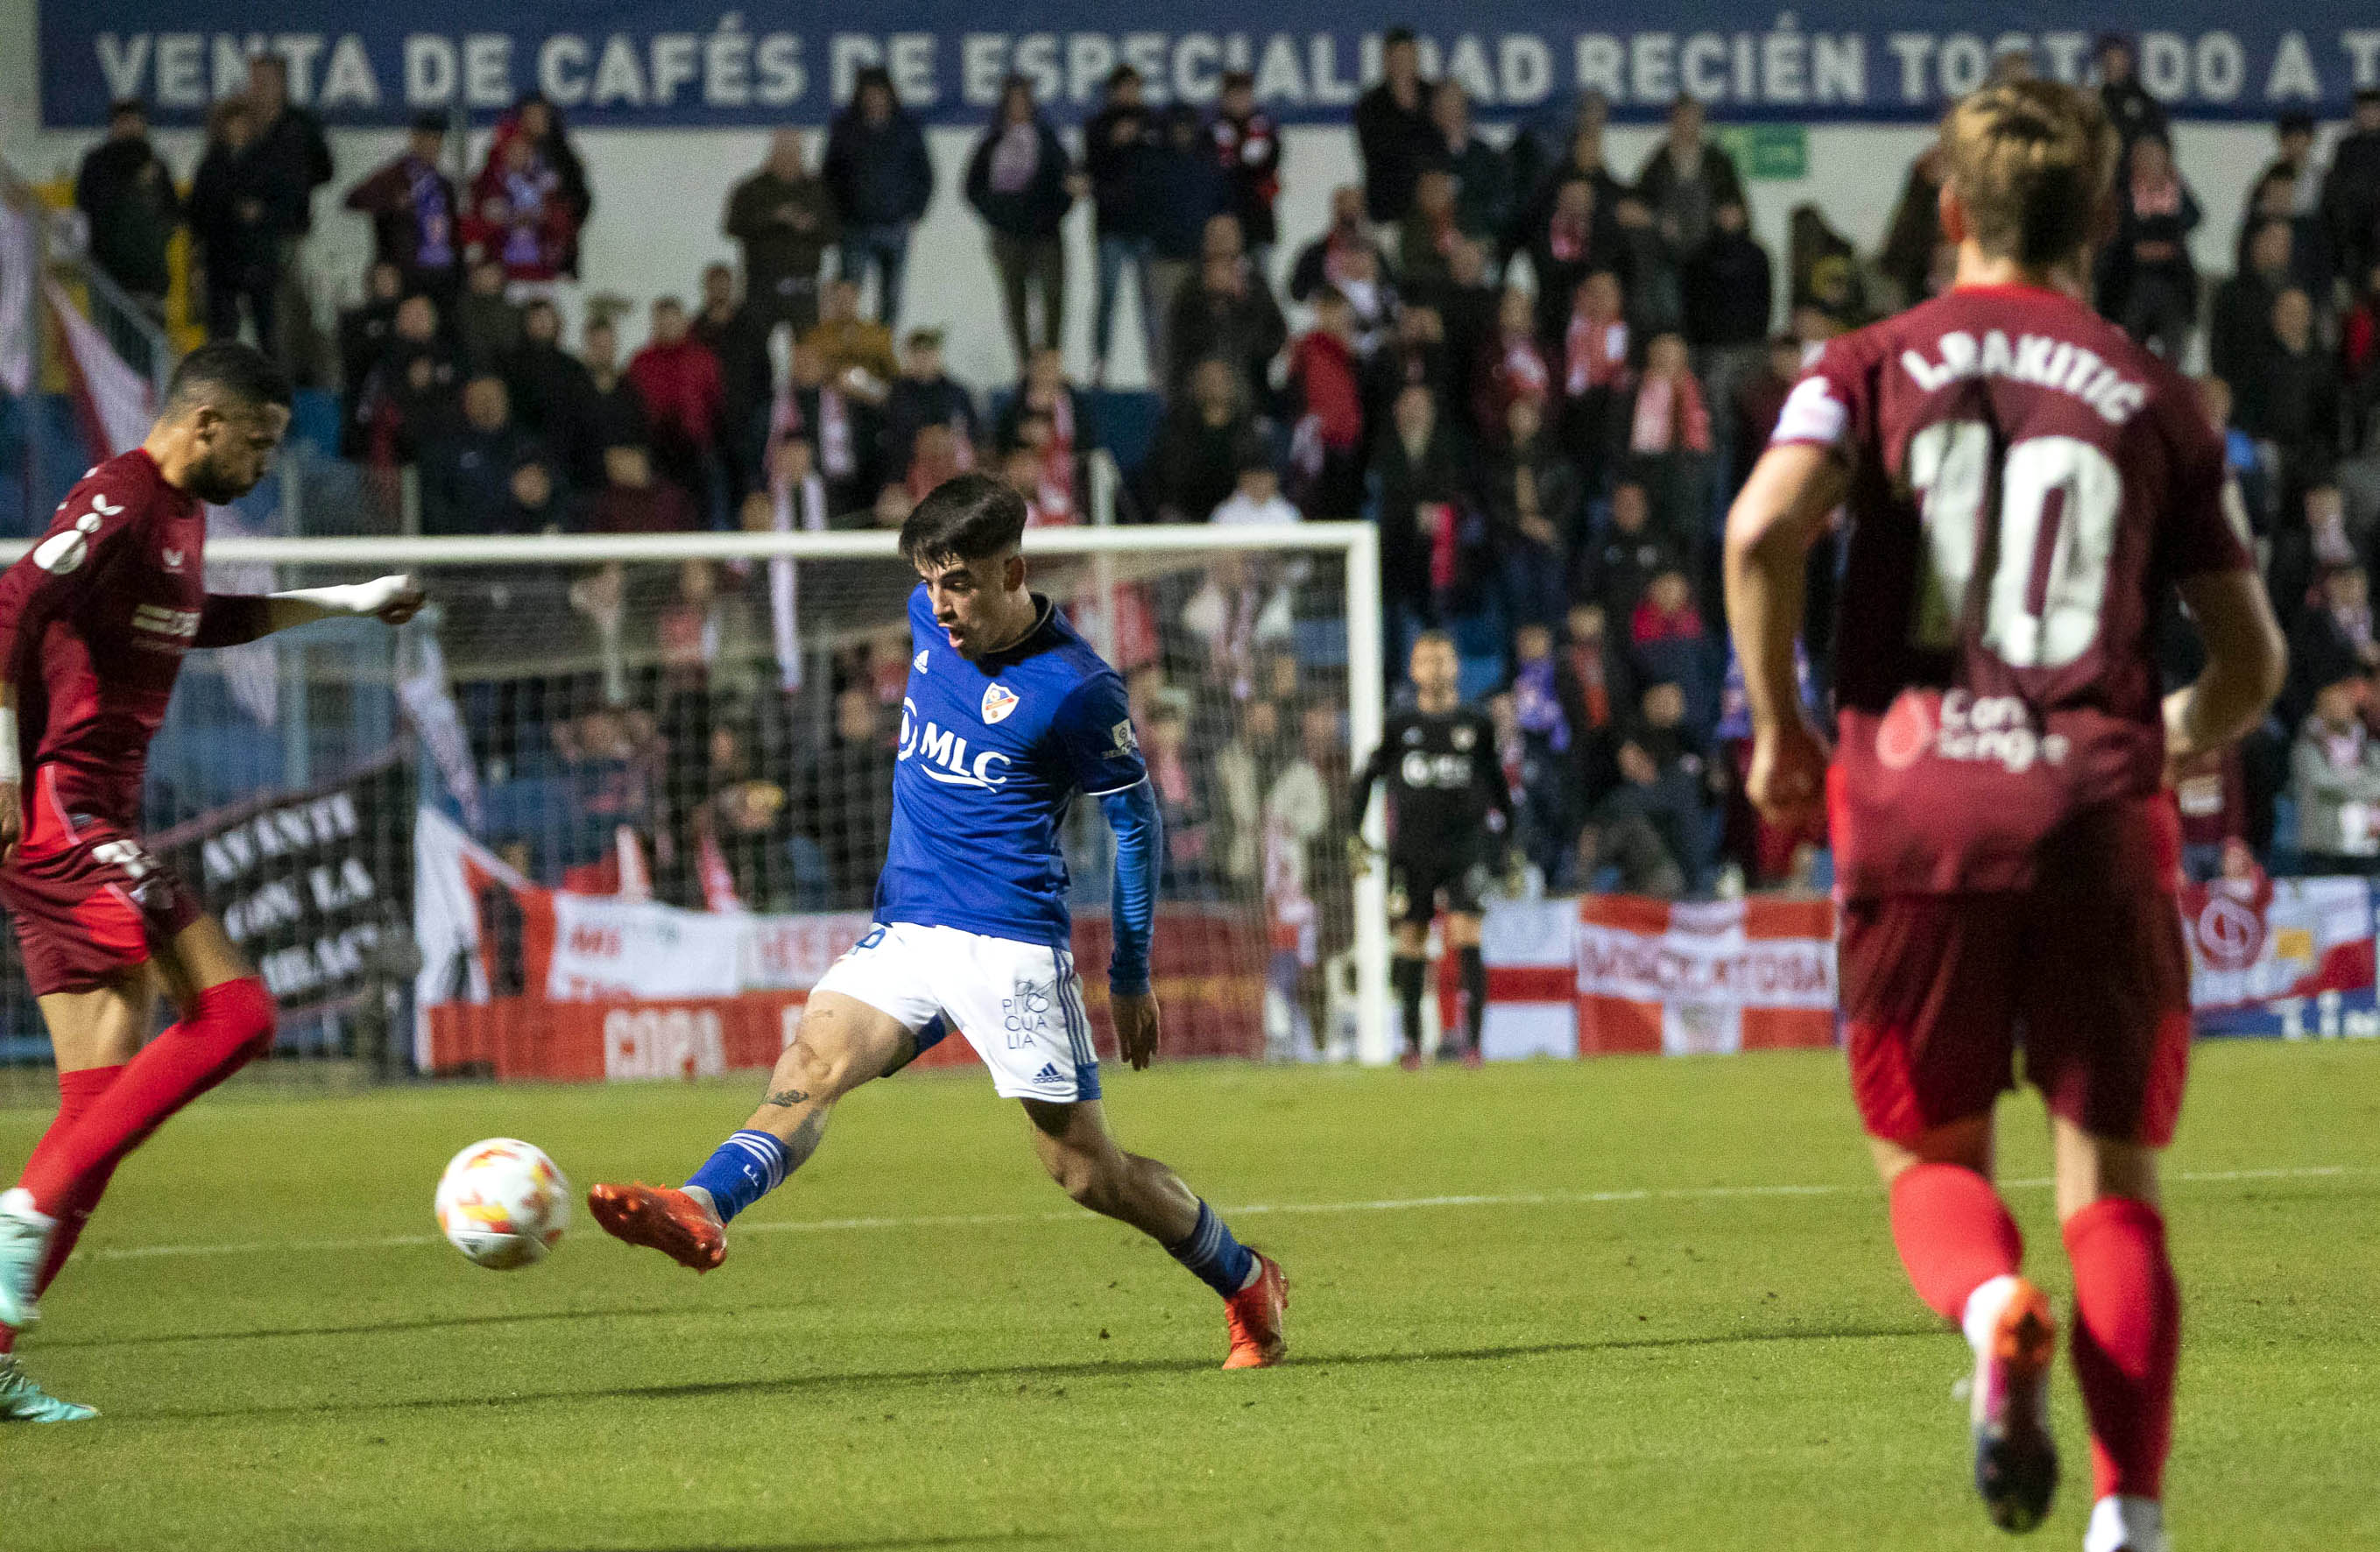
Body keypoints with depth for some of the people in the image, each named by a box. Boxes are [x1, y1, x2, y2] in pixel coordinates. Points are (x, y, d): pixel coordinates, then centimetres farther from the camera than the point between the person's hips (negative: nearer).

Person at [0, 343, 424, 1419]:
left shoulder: (180, 516, 20)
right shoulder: (121, 501, -11)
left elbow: (200, 622, 41)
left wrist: (349, 602, 45)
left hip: (89, 824, 10)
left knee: (104, 1106, 4)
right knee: (233, 1010, -16)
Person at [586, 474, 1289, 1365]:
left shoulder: (1075, 688, -13)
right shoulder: (932, 623, 5)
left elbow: (1136, 823, -2)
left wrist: (1132, 977, 3)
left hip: (1010, 946, -6)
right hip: (905, 930, 6)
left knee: (1088, 1171, 0)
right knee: (814, 1060, -21)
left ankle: (1247, 1285, 20)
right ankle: (702, 1210, -42)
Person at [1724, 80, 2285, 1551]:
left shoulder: (1876, 365, 8)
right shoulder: (2153, 395, 11)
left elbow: (1765, 528, -11)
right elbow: (2252, 658, 12)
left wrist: (1778, 726, 3)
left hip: (1913, 809, 0)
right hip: (2096, 811, 0)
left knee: (1933, 1159, 14)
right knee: (2113, 1182, 6)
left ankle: (1996, 1311, -20)